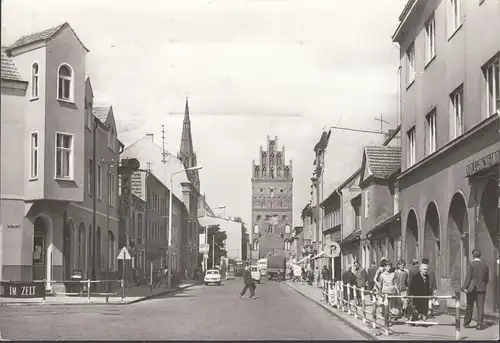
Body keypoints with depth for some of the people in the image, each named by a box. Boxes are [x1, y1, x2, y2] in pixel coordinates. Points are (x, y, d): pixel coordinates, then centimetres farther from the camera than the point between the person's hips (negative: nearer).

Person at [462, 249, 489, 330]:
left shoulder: (471, 265, -8)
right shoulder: (485, 265, 4)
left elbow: (468, 277, -13)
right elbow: (487, 278, 10)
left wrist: (464, 288, -10)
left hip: (471, 288, -2)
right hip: (481, 288, 2)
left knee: (469, 306, 9)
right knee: (480, 307, 2)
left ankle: (466, 323, 17)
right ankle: (479, 324, -3)